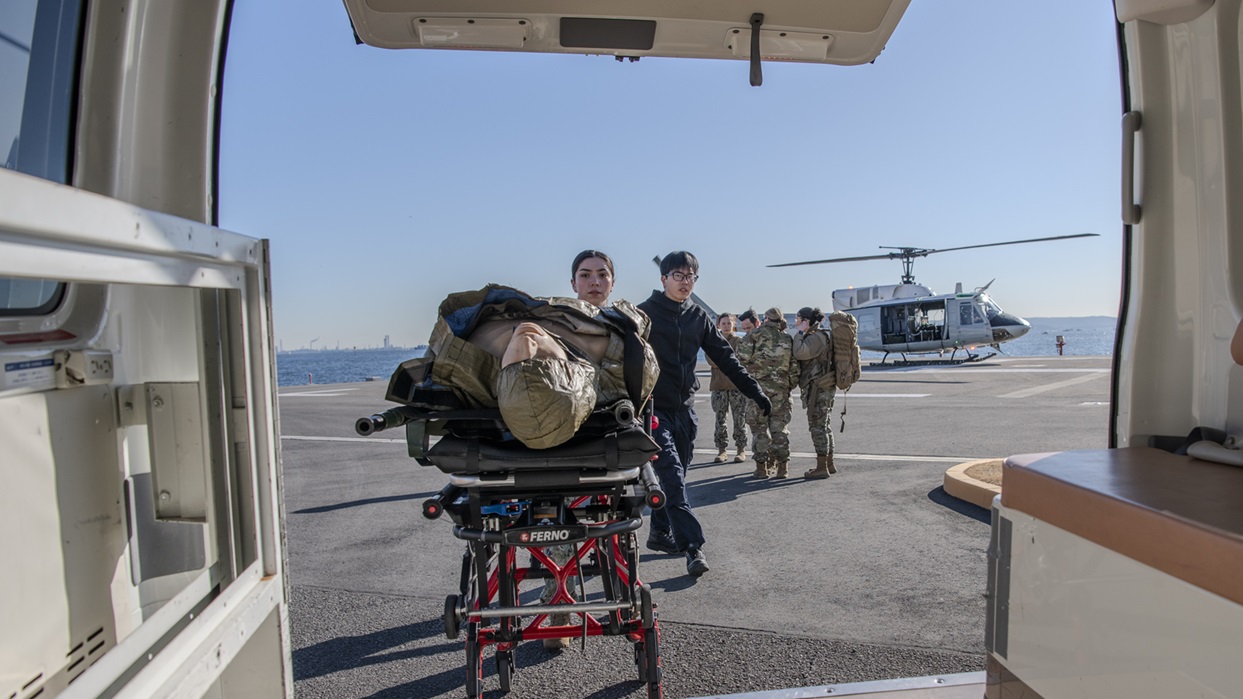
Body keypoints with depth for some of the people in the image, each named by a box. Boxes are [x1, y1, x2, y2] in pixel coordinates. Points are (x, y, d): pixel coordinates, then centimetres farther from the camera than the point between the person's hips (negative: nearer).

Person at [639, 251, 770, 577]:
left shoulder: (698, 317, 10)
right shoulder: (645, 314, -5)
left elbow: (726, 357, 12)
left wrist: (754, 391, 7)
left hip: (685, 408, 6)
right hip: (654, 409, -5)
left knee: (674, 475, 12)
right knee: (672, 477, -11)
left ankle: (660, 533, 28)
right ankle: (693, 547, -11)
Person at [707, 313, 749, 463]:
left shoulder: (738, 341, 6)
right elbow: (711, 360, -5)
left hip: (736, 384, -1)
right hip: (718, 384, 2)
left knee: (739, 418, 2)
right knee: (720, 419, 2)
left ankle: (741, 449, 10)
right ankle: (722, 450, 9)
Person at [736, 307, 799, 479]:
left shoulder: (756, 334, -1)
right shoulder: (788, 340, 9)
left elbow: (743, 355, -12)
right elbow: (794, 368, 6)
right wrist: (790, 386, 16)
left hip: (758, 386, -2)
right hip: (780, 389, 3)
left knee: (760, 427, 4)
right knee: (780, 427, 9)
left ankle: (762, 466, 6)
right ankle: (782, 466, 10)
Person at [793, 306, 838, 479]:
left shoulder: (816, 337, -15)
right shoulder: (819, 336, 17)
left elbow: (799, 353, -28)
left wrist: (800, 333, -18)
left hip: (818, 388, -10)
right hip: (824, 387, 10)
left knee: (817, 426, -6)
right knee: (823, 425, 16)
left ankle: (821, 468, -2)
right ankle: (829, 464, 24)